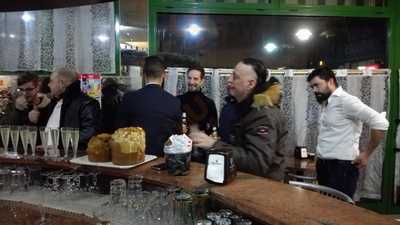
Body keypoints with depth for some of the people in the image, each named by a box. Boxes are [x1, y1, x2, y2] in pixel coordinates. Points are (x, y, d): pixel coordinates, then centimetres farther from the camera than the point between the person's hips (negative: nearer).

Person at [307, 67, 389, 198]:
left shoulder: (345, 100, -15)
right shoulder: (325, 103, 12)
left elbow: (380, 123, -21)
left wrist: (366, 154, -13)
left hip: (341, 166, -8)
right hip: (323, 165, 8)